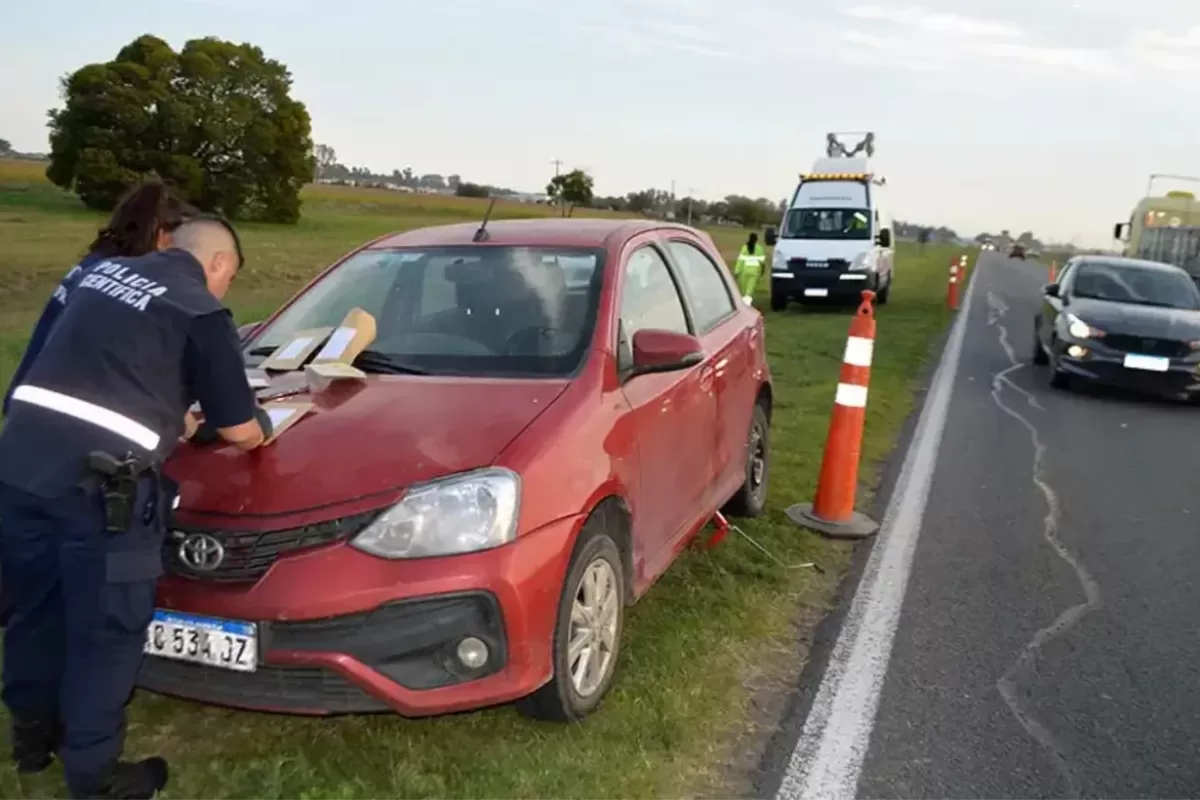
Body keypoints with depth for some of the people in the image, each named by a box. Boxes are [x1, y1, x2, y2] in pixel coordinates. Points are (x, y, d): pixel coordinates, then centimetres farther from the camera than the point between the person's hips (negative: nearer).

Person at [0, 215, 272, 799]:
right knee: (105, 632, 9)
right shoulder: (201, 312, -1)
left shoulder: (101, 272, 19)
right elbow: (240, 432, 4)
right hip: (99, 484, -7)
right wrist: (258, 426, 27)